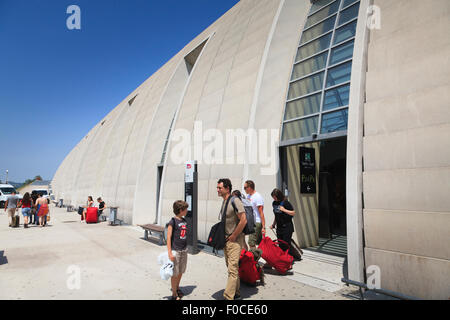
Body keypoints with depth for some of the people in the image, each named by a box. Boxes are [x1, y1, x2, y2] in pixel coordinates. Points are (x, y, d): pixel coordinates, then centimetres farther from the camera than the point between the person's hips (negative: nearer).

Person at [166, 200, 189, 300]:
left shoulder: (184, 221, 6)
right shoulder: (173, 222, -15)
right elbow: (168, 237, -15)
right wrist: (170, 253, -18)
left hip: (184, 250, 7)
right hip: (176, 251, -7)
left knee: (181, 272, 18)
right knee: (175, 273, 5)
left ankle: (177, 287, 39)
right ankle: (174, 294, 20)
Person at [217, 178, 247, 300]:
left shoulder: (235, 201, -17)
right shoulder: (224, 202, 11)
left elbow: (243, 220, -23)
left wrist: (233, 236, -17)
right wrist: (223, 236, 13)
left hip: (235, 240, -9)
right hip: (225, 240, 9)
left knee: (232, 269, -8)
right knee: (231, 267, 17)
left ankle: (229, 297, -5)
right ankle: (236, 293, 30)